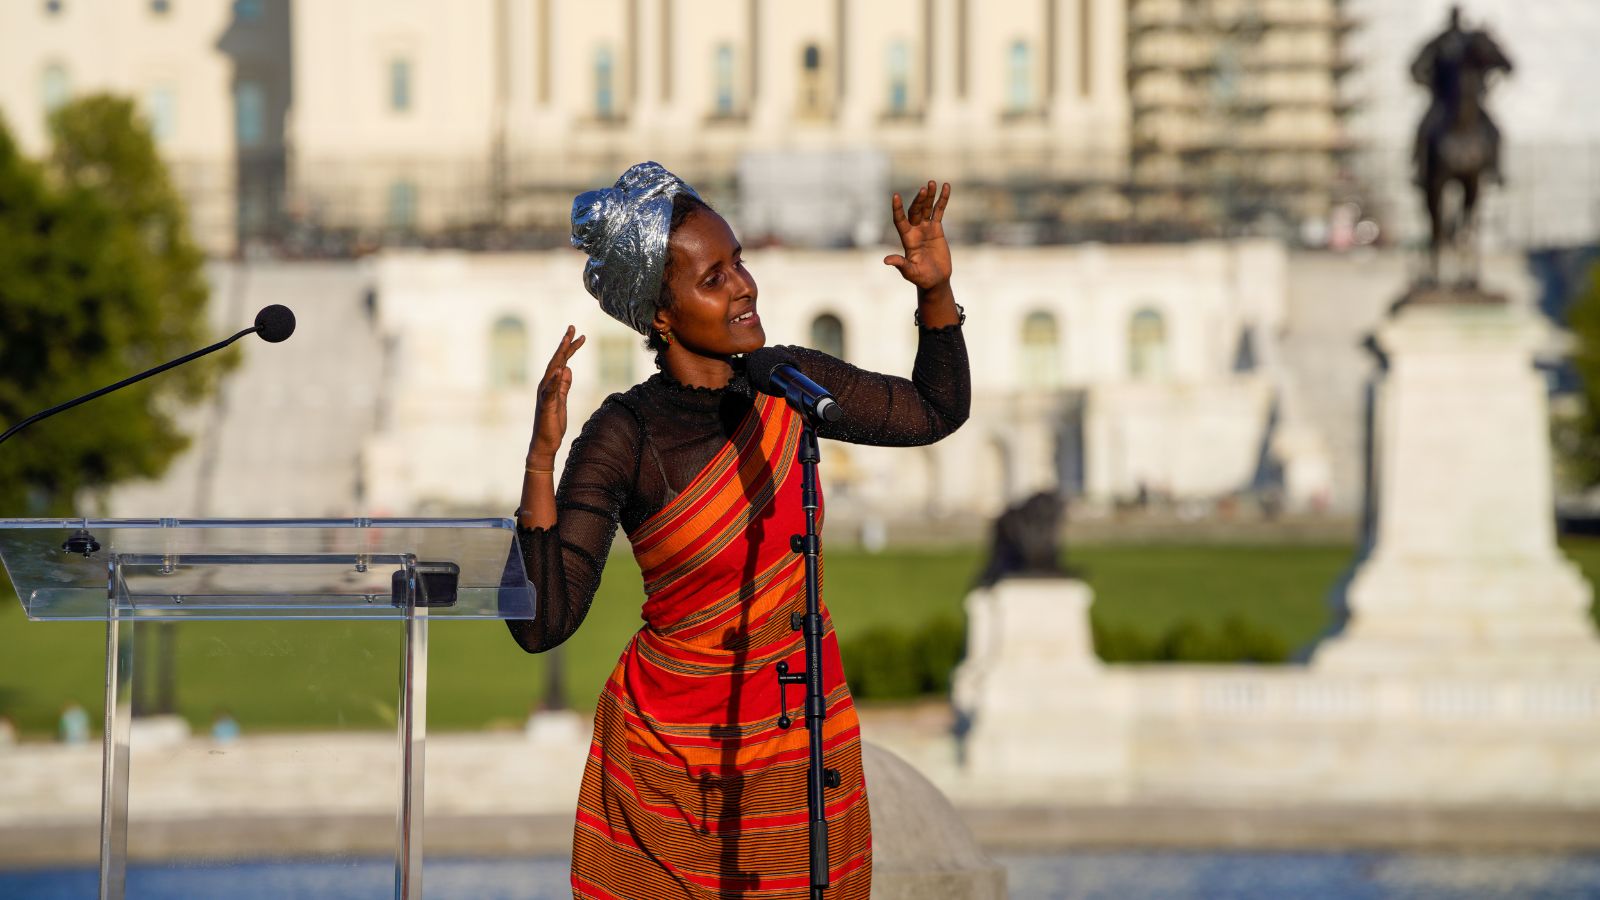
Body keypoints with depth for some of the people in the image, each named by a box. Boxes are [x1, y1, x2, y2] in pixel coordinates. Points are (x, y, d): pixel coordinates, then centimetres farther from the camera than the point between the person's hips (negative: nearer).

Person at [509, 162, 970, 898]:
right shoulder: (623, 440, -18)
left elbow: (938, 411, 12)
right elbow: (540, 624, -25)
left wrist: (935, 290, -4)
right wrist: (541, 457, -33)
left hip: (804, 735, 3)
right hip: (670, 748, -3)